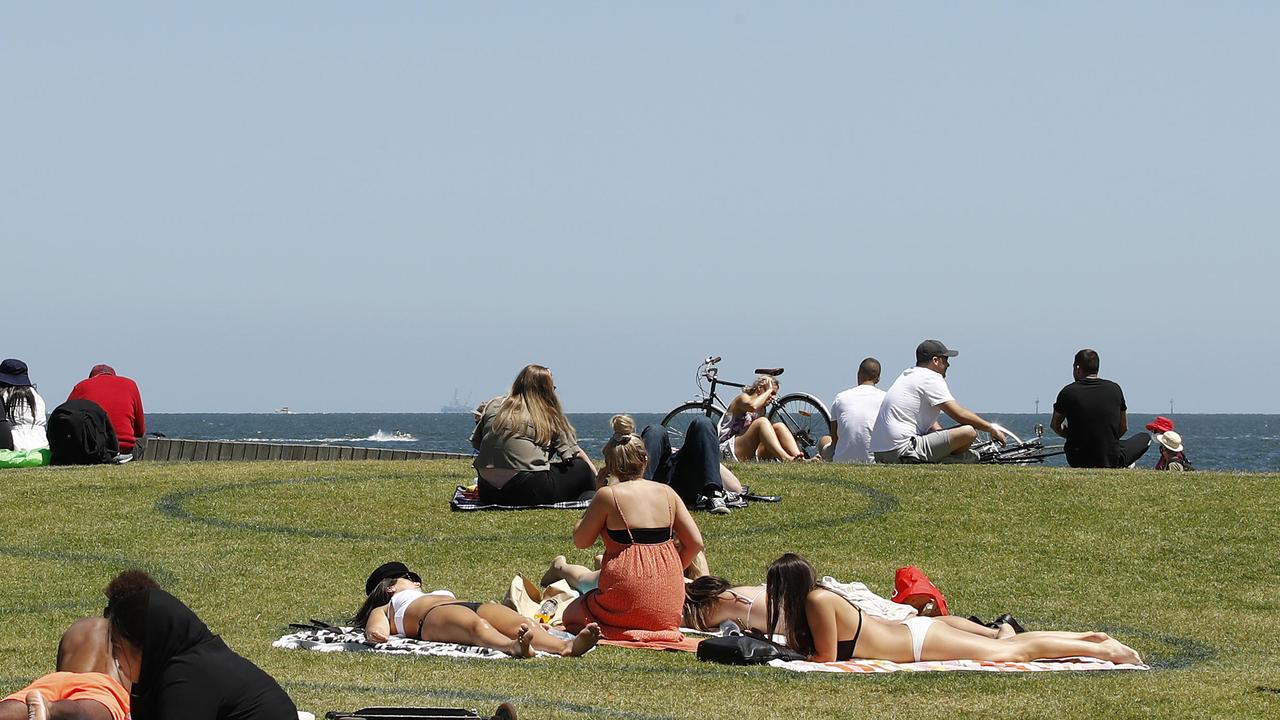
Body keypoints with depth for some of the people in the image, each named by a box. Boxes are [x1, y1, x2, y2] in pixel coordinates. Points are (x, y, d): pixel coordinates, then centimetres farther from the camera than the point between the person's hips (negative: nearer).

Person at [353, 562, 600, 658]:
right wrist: (375, 634, -17)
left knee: (521, 624, -29)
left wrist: (529, 623, 17)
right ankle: (513, 648, -75)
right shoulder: (383, 610, 33)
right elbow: (376, 629, 11)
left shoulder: (441, 593, 47)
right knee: (477, 626, -41)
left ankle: (567, 645, -62)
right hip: (433, 619, -5)